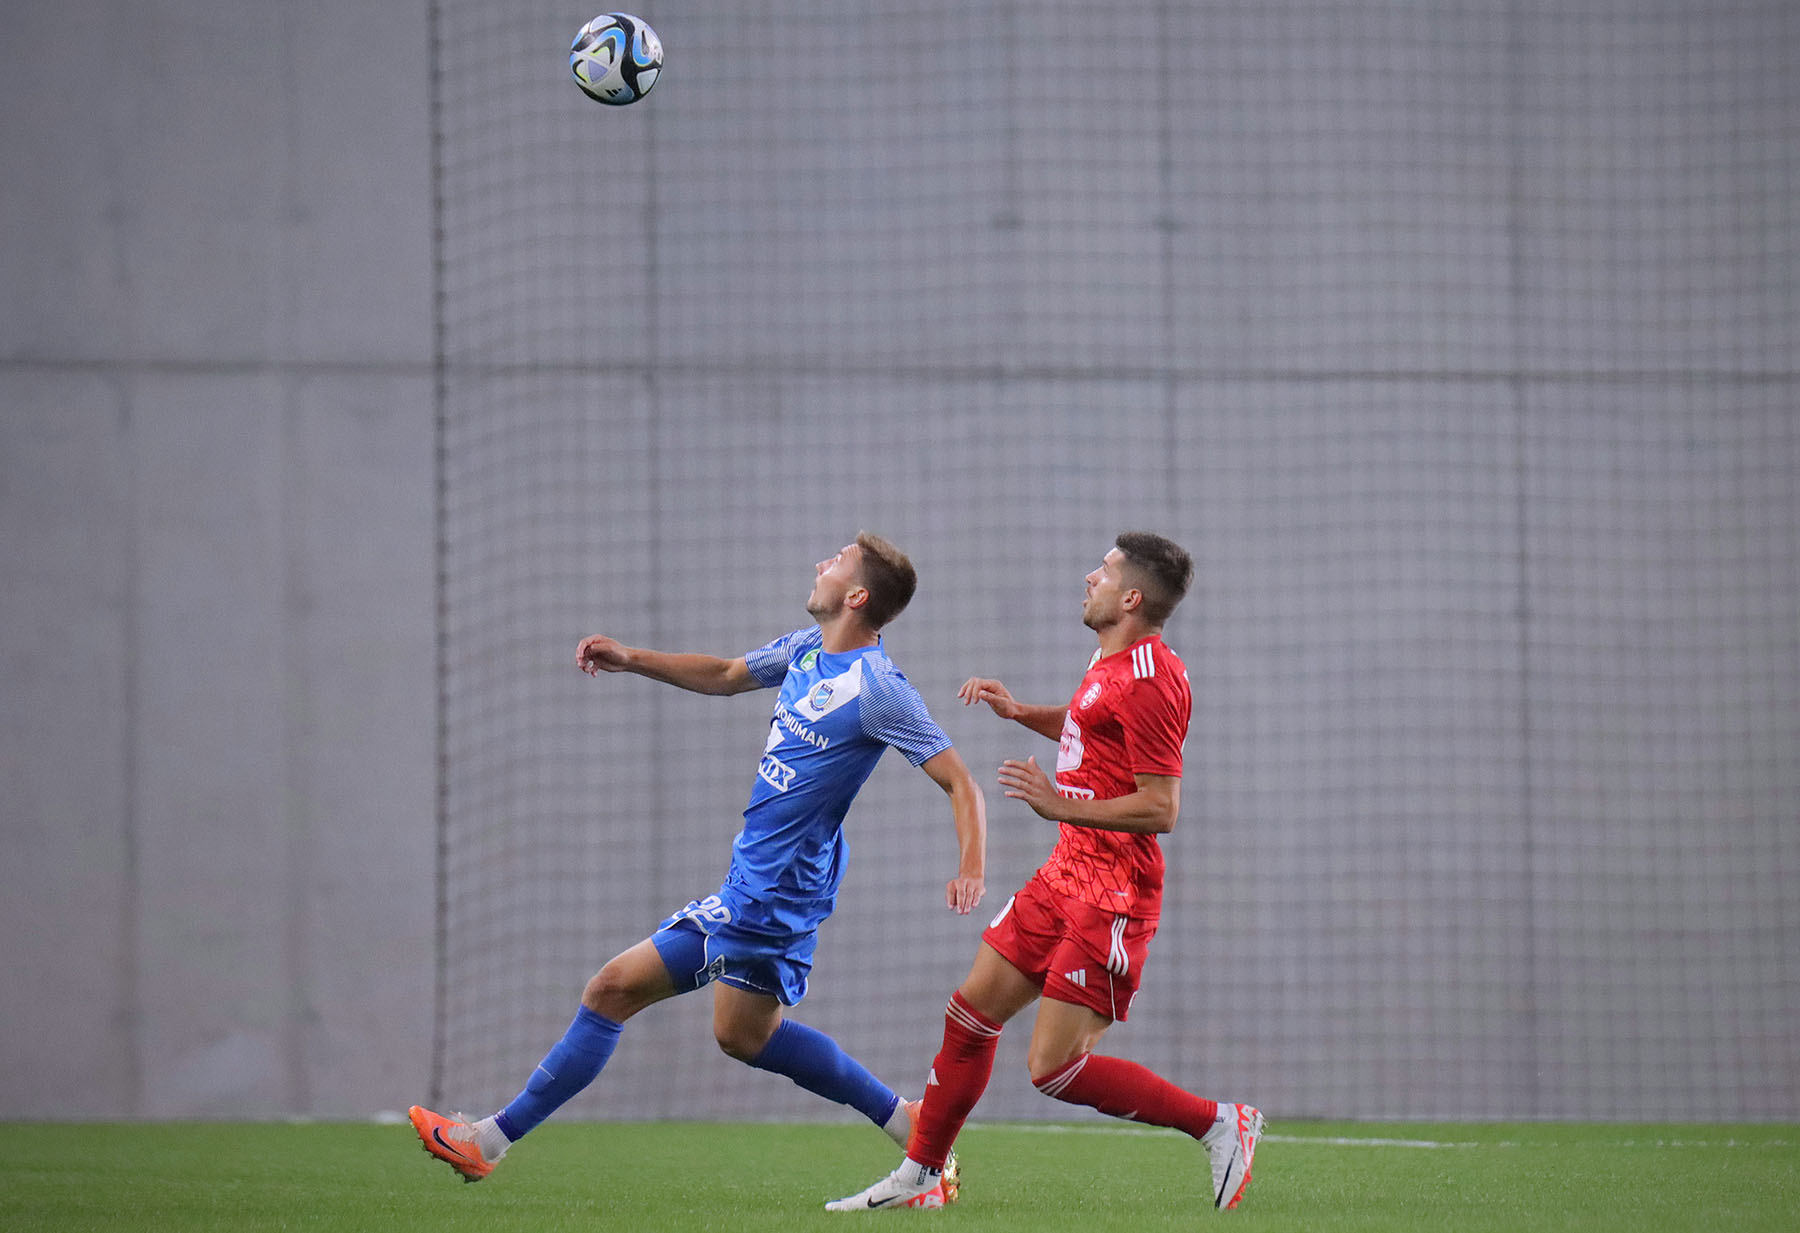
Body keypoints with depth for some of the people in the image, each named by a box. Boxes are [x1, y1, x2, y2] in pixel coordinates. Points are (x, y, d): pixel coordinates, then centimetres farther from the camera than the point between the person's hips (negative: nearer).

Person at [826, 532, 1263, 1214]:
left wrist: (1061, 806, -24)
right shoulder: (1109, 661, 11)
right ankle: (918, 1173, 22)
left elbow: (1160, 808, -23)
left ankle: (1220, 1124, 0)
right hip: (1067, 874, 10)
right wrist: (1017, 710, 21)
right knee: (971, 1011, 11)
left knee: (1053, 1068, -11)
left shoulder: (1149, 680, -19)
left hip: (1113, 894, -10)